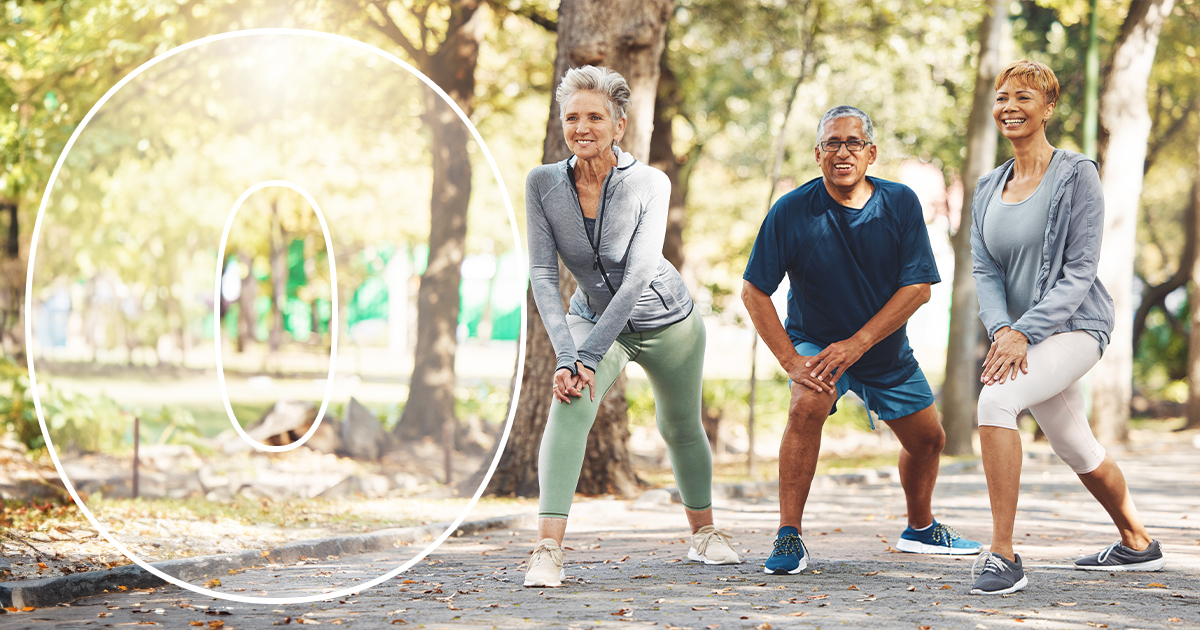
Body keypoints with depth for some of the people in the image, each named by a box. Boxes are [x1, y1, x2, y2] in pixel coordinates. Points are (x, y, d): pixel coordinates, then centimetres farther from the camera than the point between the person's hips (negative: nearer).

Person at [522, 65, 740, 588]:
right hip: (592, 316, 1)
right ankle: (548, 548, -33)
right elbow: (542, 275, -19)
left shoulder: (649, 184, -25)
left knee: (681, 428, 16)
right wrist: (564, 356, -31)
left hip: (667, 321, -1)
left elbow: (638, 276, -30)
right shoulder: (543, 183, -18)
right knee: (570, 403, -27)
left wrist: (589, 355, -37)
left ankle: (704, 531, 44)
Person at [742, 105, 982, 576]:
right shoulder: (791, 212, -20)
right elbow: (754, 291, -17)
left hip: (888, 350, 4)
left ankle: (920, 528, 42)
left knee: (927, 438, 13)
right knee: (806, 406, -32)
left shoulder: (900, 204, -14)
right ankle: (789, 537, -27)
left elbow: (918, 286, -15)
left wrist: (857, 343, -25)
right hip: (815, 341, -3)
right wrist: (790, 360, -25)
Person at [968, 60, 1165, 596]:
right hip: (1022, 335, 7)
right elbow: (984, 272, 4)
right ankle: (1138, 545, 43)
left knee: (995, 398, -30)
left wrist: (1025, 331, -23)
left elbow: (1079, 272, -14)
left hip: (1074, 326, -7)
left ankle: (1003, 554, -29)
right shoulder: (988, 189, 10)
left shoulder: (1076, 175, -8)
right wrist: (1002, 330, -16)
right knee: (1076, 451, 19)